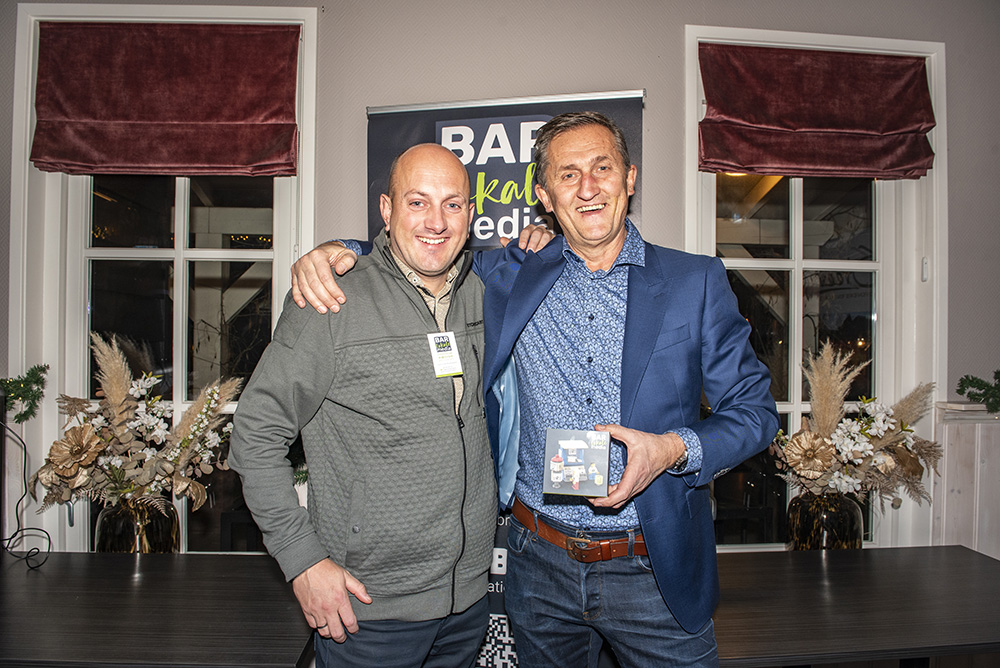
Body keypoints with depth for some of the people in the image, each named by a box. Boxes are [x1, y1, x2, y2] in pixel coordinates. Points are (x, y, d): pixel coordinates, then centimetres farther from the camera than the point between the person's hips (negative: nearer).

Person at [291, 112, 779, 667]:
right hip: (541, 565, 2)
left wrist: (674, 449, -18)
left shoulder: (696, 282, -2)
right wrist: (330, 253, -6)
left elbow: (754, 410, 1)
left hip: (657, 571, -1)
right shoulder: (509, 279, 1)